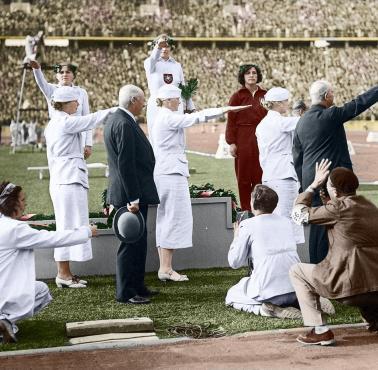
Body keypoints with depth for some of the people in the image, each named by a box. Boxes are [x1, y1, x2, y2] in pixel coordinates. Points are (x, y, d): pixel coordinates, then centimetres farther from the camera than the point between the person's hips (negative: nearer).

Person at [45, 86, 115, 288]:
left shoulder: (53, 124, 16)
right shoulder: (66, 122, -13)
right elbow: (92, 119, -11)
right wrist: (116, 109, -1)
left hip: (60, 179, 10)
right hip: (70, 179, -10)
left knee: (66, 226, 12)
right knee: (69, 225, -6)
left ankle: (64, 272, 16)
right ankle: (63, 274, -2)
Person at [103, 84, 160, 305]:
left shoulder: (117, 120, 15)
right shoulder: (124, 124, -19)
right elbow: (125, 164, -23)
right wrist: (133, 199, -23)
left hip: (133, 192, 11)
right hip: (131, 194, -11)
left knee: (138, 242, 17)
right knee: (132, 243, -5)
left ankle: (137, 286, 25)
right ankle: (126, 293, 1)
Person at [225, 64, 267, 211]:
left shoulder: (264, 95, 10)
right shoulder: (237, 96, 3)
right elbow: (231, 121, -1)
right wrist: (231, 142, -8)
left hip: (262, 141, 2)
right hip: (243, 141, -2)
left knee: (261, 176, 1)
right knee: (244, 177, 2)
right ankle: (246, 209, 8)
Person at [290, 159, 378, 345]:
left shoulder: (339, 208, -9)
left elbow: (299, 214, 2)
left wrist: (314, 184, 11)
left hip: (352, 287, -8)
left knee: (297, 271, 9)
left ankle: (321, 331, 0)